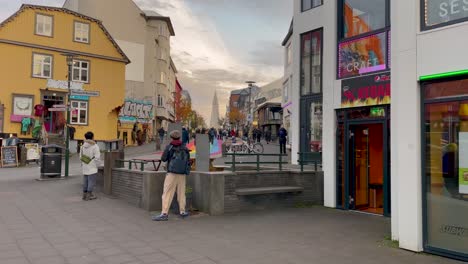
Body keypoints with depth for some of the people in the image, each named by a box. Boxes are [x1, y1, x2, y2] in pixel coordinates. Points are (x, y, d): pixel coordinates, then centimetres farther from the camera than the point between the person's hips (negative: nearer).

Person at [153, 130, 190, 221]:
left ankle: (164, 214, -11)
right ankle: (182, 212, 19)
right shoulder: (185, 148, 6)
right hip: (182, 174, 4)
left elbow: (163, 159, -1)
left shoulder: (169, 147, -5)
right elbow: (188, 161, 10)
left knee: (167, 193, -5)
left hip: (172, 173, -4)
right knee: (181, 193, 13)